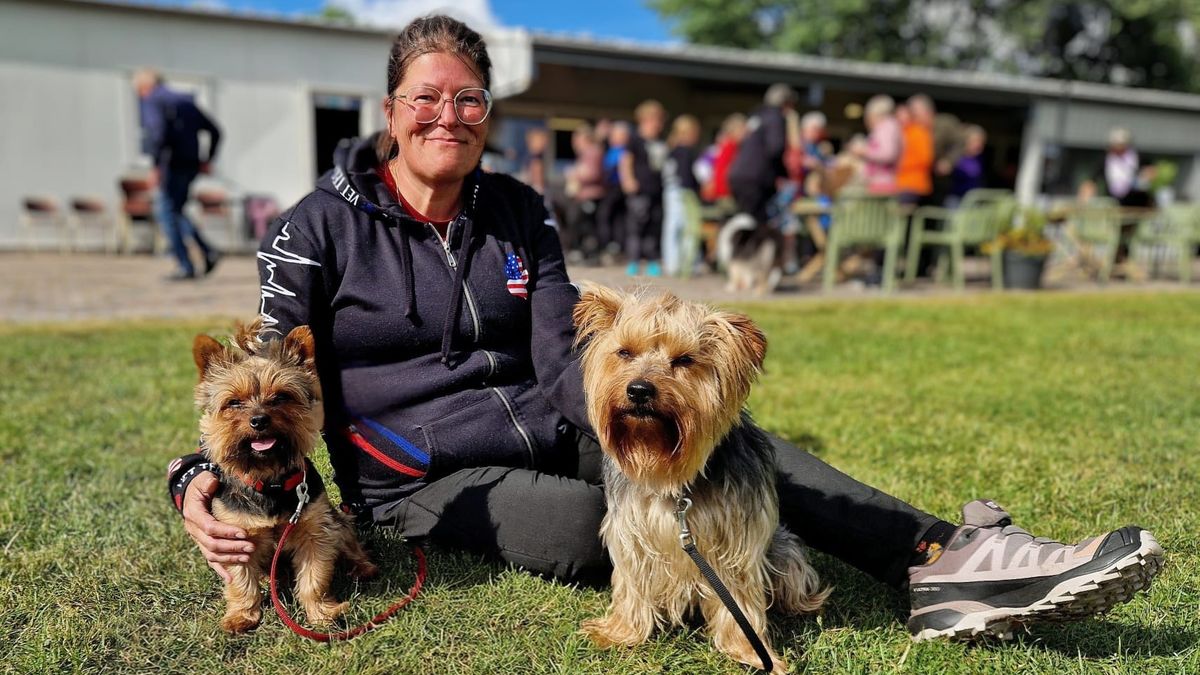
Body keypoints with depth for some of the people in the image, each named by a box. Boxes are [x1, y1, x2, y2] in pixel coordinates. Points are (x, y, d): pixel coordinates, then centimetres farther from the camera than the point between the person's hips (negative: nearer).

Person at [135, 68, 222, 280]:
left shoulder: (152, 101, -3)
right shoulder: (185, 100, 19)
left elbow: (158, 132, -21)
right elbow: (214, 131, 18)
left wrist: (155, 166, -20)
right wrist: (208, 160, 18)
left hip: (171, 165, -7)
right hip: (191, 164, 8)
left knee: (168, 214, 0)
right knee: (175, 212, 18)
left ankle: (186, 267, -3)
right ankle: (208, 252, 4)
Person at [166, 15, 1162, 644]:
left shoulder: (519, 215, 6)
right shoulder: (319, 226, -3)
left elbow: (561, 359, 0)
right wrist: (200, 478, -22)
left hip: (537, 425, 4)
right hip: (424, 478, -3)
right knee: (596, 523, -34)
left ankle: (943, 555, -28)